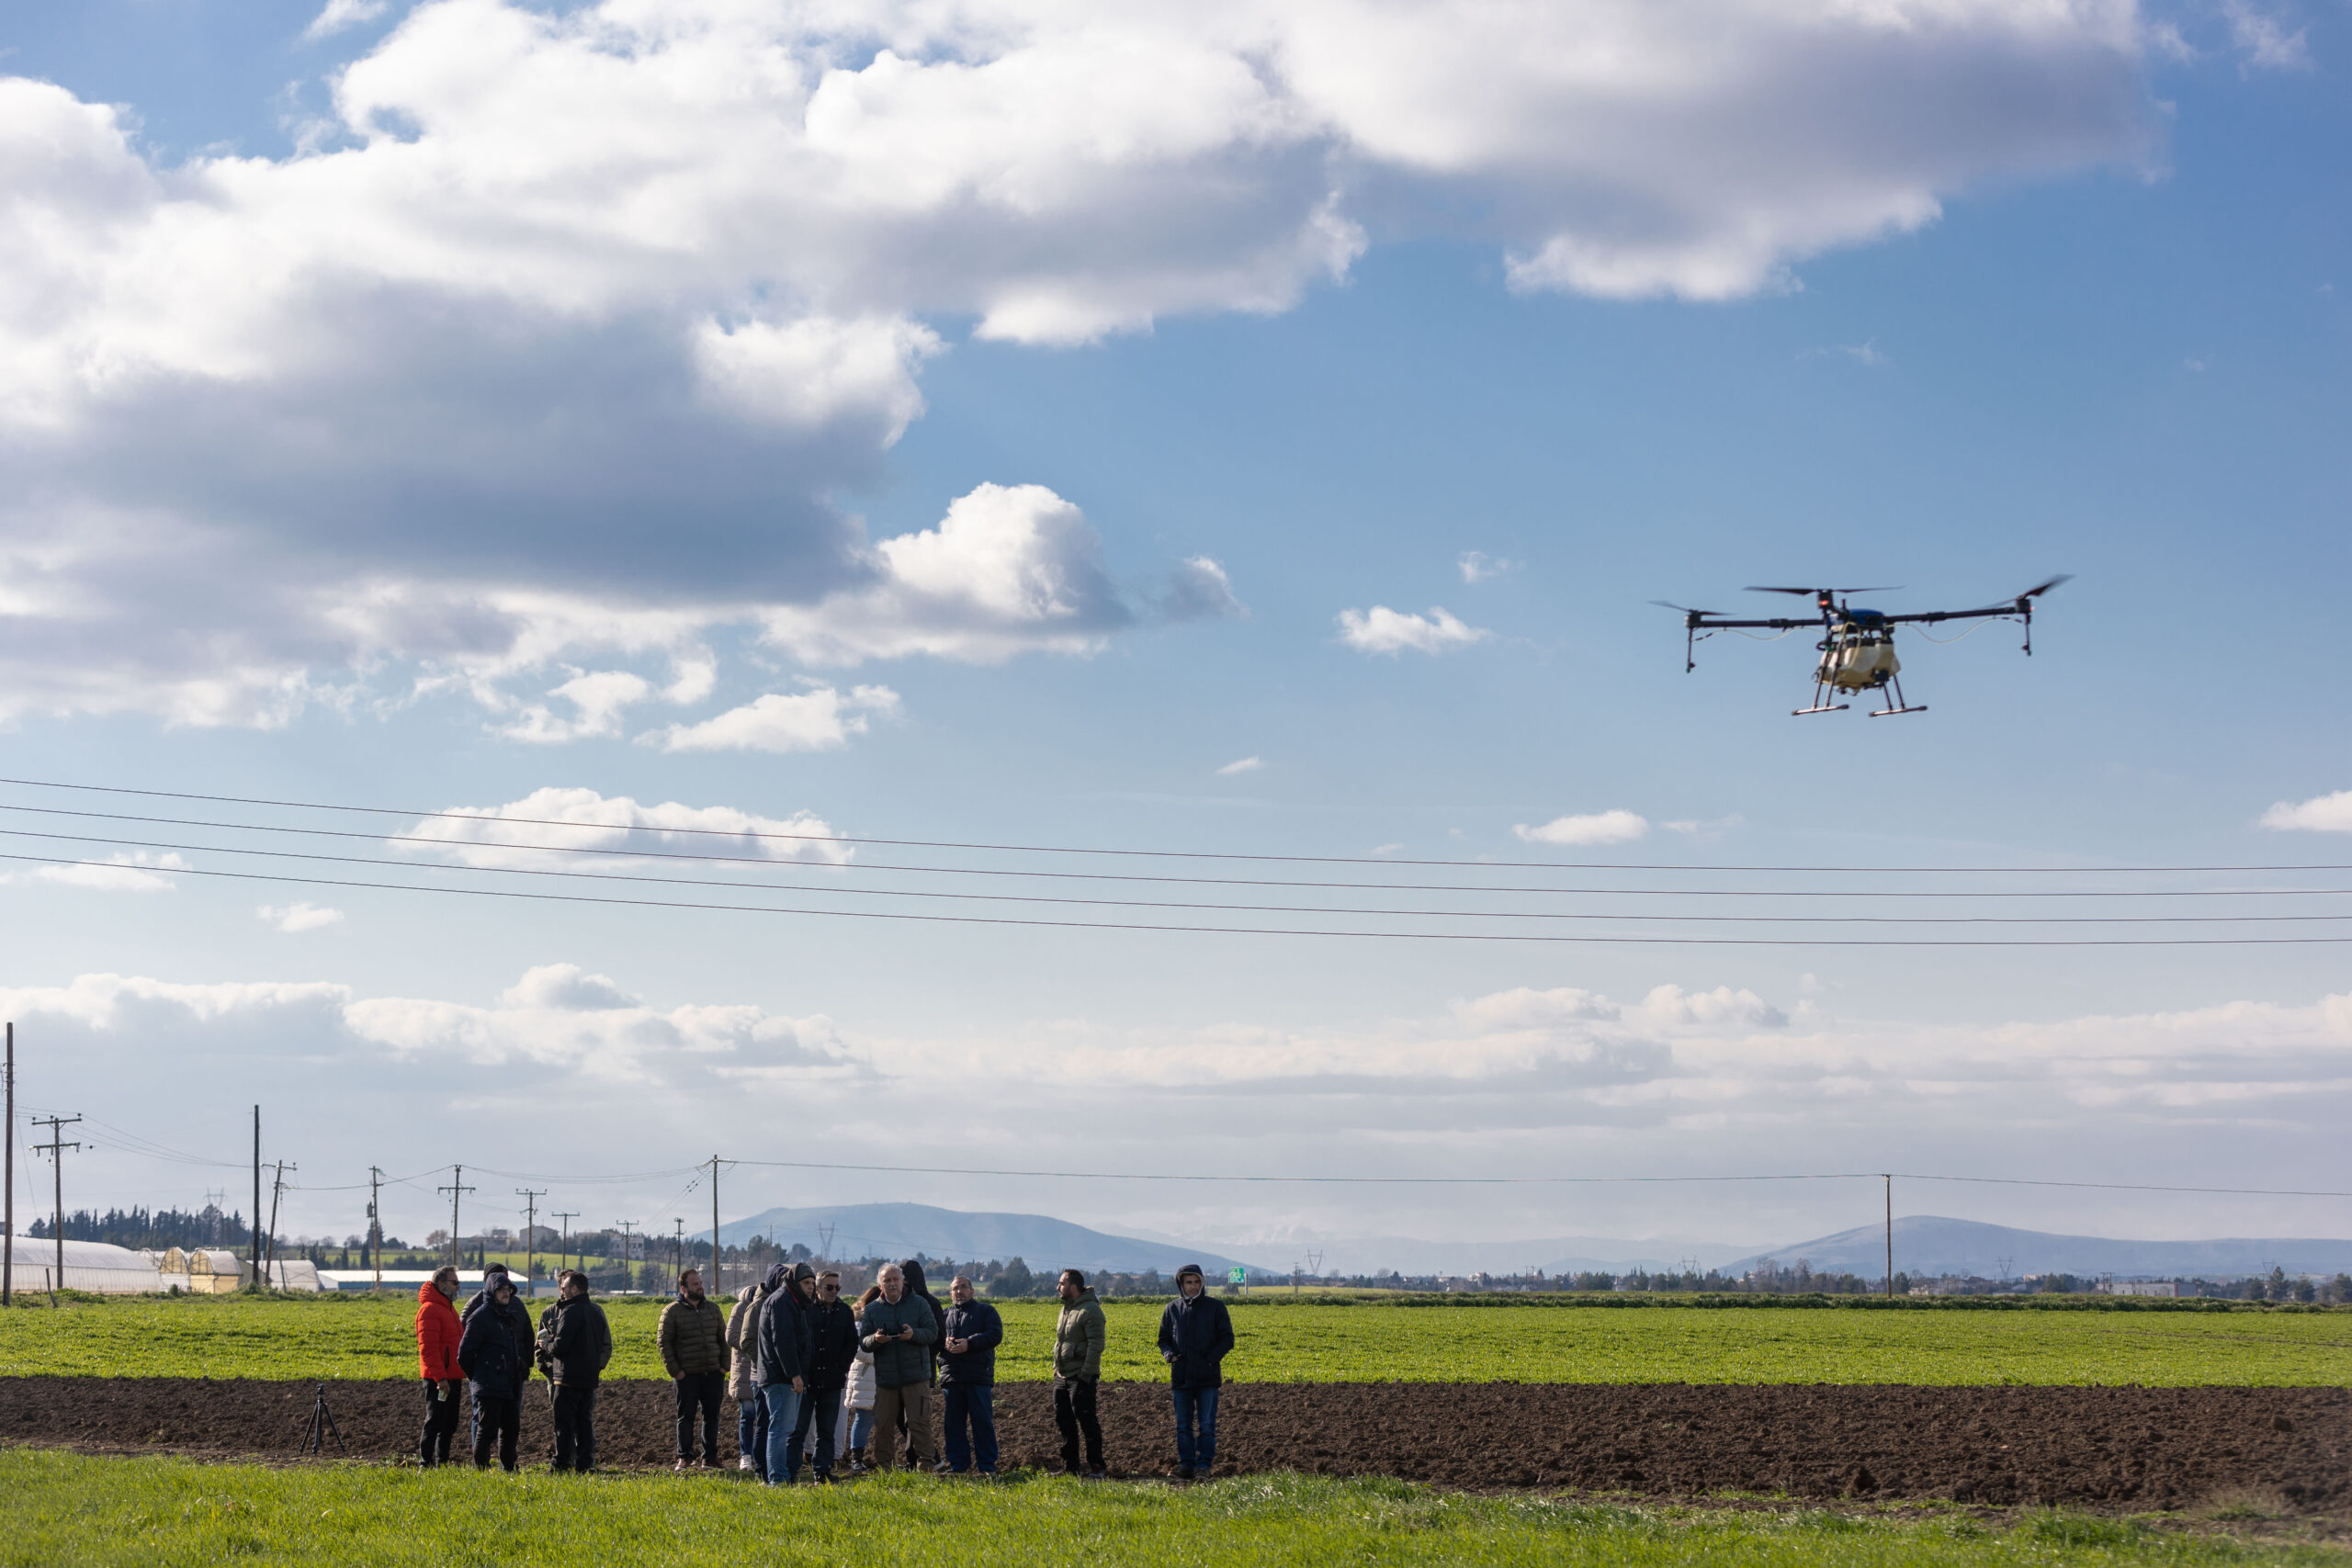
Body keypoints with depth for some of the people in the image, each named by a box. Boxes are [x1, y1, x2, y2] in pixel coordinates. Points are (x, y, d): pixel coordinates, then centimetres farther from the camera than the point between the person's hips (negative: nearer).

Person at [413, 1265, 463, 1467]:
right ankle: (425, 1463, -7)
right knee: (434, 1421, -9)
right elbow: (428, 1348, -20)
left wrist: (462, 1372, 20)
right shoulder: (430, 1309, -13)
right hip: (438, 1379, -10)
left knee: (449, 1424, 13)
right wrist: (440, 1378, -24)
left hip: (452, 1377, 10)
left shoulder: (448, 1308, 19)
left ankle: (443, 1461, 19)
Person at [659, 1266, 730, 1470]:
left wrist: (724, 1366, 6)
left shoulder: (712, 1308, 12)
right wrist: (674, 1371, -10)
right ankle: (685, 1458, 9)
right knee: (686, 1417, 1)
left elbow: (723, 1338, 16)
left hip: (713, 1373, 4)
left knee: (711, 1416, 7)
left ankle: (709, 1457, 15)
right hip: (687, 1375, -4)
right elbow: (665, 1343, -3)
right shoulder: (672, 1312, -1)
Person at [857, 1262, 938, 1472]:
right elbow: (862, 1341, 5)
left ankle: (926, 1461, 1)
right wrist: (875, 1339, -18)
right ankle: (883, 1464, 11)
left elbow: (932, 1333, 0)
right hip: (885, 1376, 2)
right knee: (883, 1424, 3)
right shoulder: (871, 1309, 10)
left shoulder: (919, 1304, 5)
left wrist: (914, 1334, -20)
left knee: (919, 1421, -4)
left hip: (916, 1375, -2)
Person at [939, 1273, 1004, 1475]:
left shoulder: (985, 1311, 9)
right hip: (951, 1376, 4)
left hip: (979, 1376, -4)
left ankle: (988, 1466, 1)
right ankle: (957, 1465, 11)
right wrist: (945, 1343, -8)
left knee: (983, 1421, -3)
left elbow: (995, 1335, -5)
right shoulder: (945, 1314, 20)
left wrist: (969, 1343, -16)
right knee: (954, 1423, 4)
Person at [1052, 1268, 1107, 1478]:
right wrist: (1056, 1370, 15)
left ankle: (1095, 1467, -5)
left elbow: (1096, 1345, -19)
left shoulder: (1090, 1311, -13)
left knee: (1087, 1422, -8)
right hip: (1061, 1377, 9)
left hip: (1081, 1377, -9)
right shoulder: (1066, 1309, 17)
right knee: (1065, 1423, 11)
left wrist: (1086, 1375, -22)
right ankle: (1069, 1468, 17)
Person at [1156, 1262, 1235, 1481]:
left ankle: (1203, 1465, -1)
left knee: (1207, 1424, -4)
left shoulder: (1215, 1307, 2)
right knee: (1183, 1425, 6)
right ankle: (1186, 1465, 12)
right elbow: (1163, 1338, 16)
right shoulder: (1172, 1309, 8)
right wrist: (1169, 1354, -6)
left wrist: (1211, 1359, -12)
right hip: (1181, 1377, 2)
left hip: (1207, 1377, -2)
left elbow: (1227, 1339, 2)